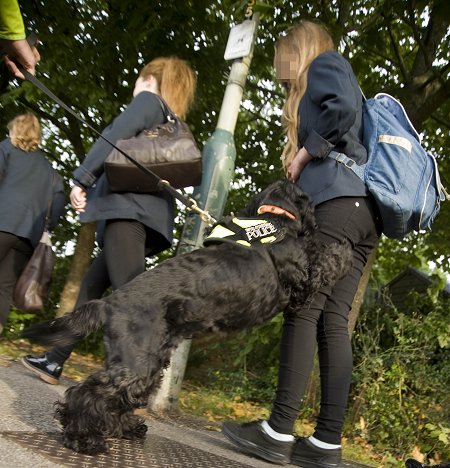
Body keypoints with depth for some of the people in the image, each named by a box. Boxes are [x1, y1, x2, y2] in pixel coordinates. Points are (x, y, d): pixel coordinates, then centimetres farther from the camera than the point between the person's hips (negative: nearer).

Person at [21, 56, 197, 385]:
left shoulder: (148, 100, 9)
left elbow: (116, 136, -7)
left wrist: (82, 178, -8)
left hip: (130, 206, -9)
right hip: (147, 211, 9)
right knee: (92, 285, 13)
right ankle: (55, 360, 19)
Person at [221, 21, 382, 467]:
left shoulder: (324, 63, 11)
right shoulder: (328, 77, 36)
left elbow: (342, 108, -13)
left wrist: (306, 152, -4)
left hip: (337, 201, -9)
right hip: (362, 209, 9)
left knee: (303, 310, -13)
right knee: (333, 320, -1)